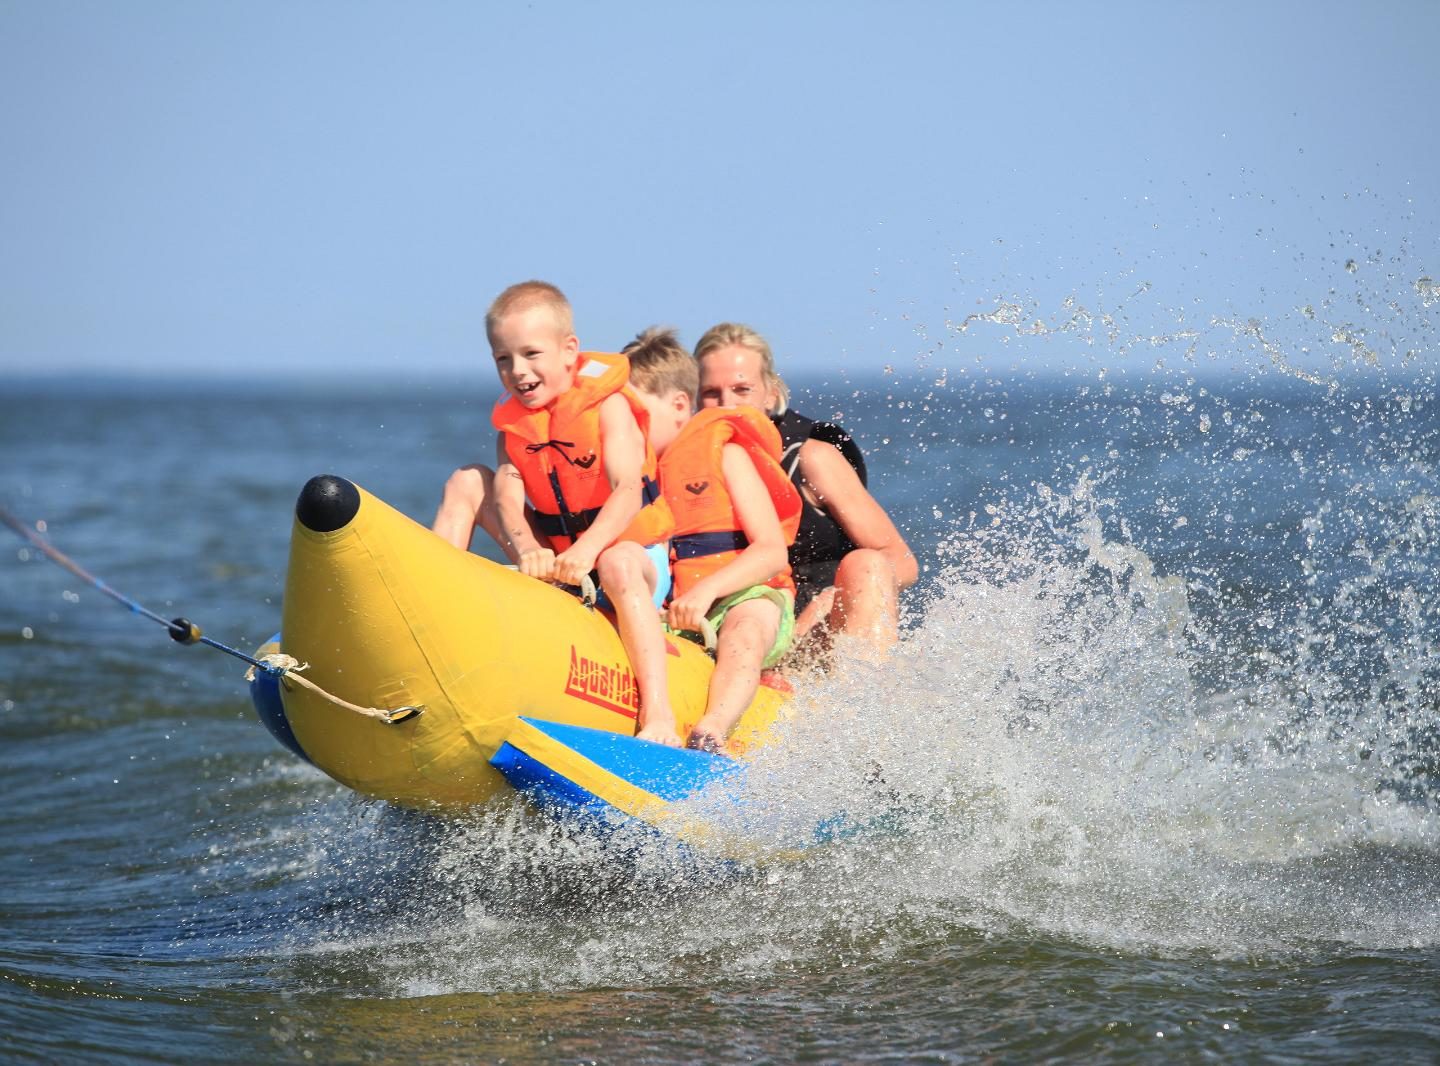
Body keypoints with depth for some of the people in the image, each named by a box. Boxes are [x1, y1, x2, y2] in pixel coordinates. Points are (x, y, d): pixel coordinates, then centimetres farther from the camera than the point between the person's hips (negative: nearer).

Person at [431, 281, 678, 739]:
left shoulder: (607, 405, -13)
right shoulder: (511, 418, 1)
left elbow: (628, 491, -27)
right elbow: (507, 497, -15)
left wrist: (587, 549, -44)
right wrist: (526, 549, -37)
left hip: (636, 560, -5)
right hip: (553, 563, 6)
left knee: (617, 563, -43)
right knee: (466, 483, 0)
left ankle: (657, 710, -47)